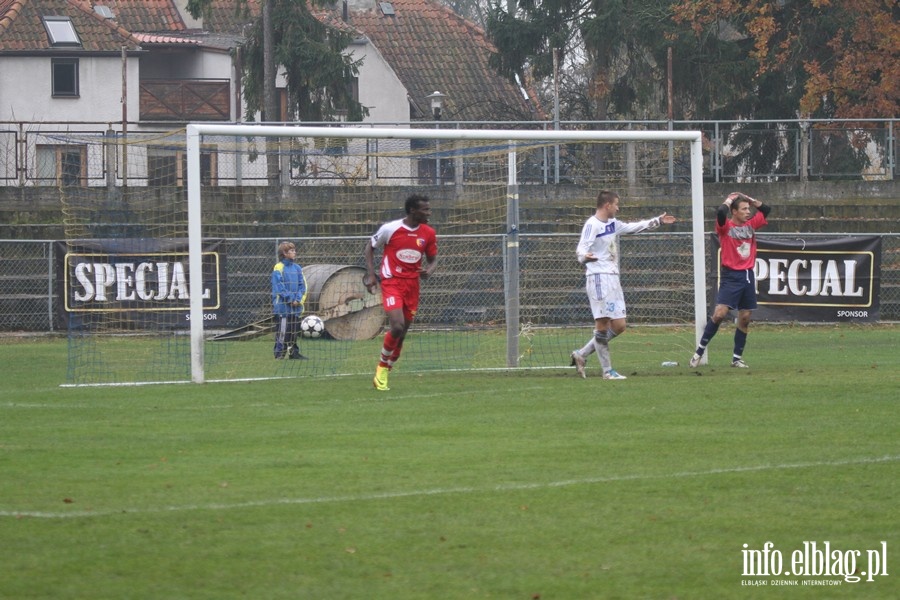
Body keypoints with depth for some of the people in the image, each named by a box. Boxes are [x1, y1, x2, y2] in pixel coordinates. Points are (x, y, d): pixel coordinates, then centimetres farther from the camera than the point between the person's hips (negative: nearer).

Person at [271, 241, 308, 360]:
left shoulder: (297, 268, 11)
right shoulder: (279, 268, -8)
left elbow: (302, 286, 9)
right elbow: (279, 287, -13)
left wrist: (299, 299, -6)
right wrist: (291, 299, -15)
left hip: (296, 307, 6)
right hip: (283, 307, -6)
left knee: (294, 330, 11)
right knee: (282, 331, -7)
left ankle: (294, 352, 18)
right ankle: (279, 353, -4)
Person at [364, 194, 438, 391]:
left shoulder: (428, 233, 3)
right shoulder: (390, 229, -9)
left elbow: (432, 258, 15)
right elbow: (370, 247, 5)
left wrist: (429, 270, -9)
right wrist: (371, 274, -5)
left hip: (412, 284, 5)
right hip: (392, 282, -5)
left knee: (401, 334, 7)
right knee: (397, 326, -21)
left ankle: (383, 374, 22)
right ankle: (382, 367, 1)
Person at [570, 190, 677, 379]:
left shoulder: (613, 224, 19)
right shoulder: (592, 225, -8)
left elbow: (634, 227, 34)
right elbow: (581, 249, -18)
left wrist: (658, 221, 39)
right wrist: (585, 256, -42)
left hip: (613, 278, 9)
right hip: (599, 278, -9)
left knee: (619, 326, 4)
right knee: (602, 323, -9)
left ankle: (581, 355, 11)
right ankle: (607, 370, -7)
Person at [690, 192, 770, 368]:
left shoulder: (750, 225, 11)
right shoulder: (726, 227, -6)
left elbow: (766, 209, 19)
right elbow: (720, 212, -26)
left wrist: (748, 199, 10)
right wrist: (730, 200, -8)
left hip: (748, 276, 6)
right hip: (731, 276, -6)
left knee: (745, 318, 7)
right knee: (720, 313, -16)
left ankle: (737, 357, 16)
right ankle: (700, 350, -7)